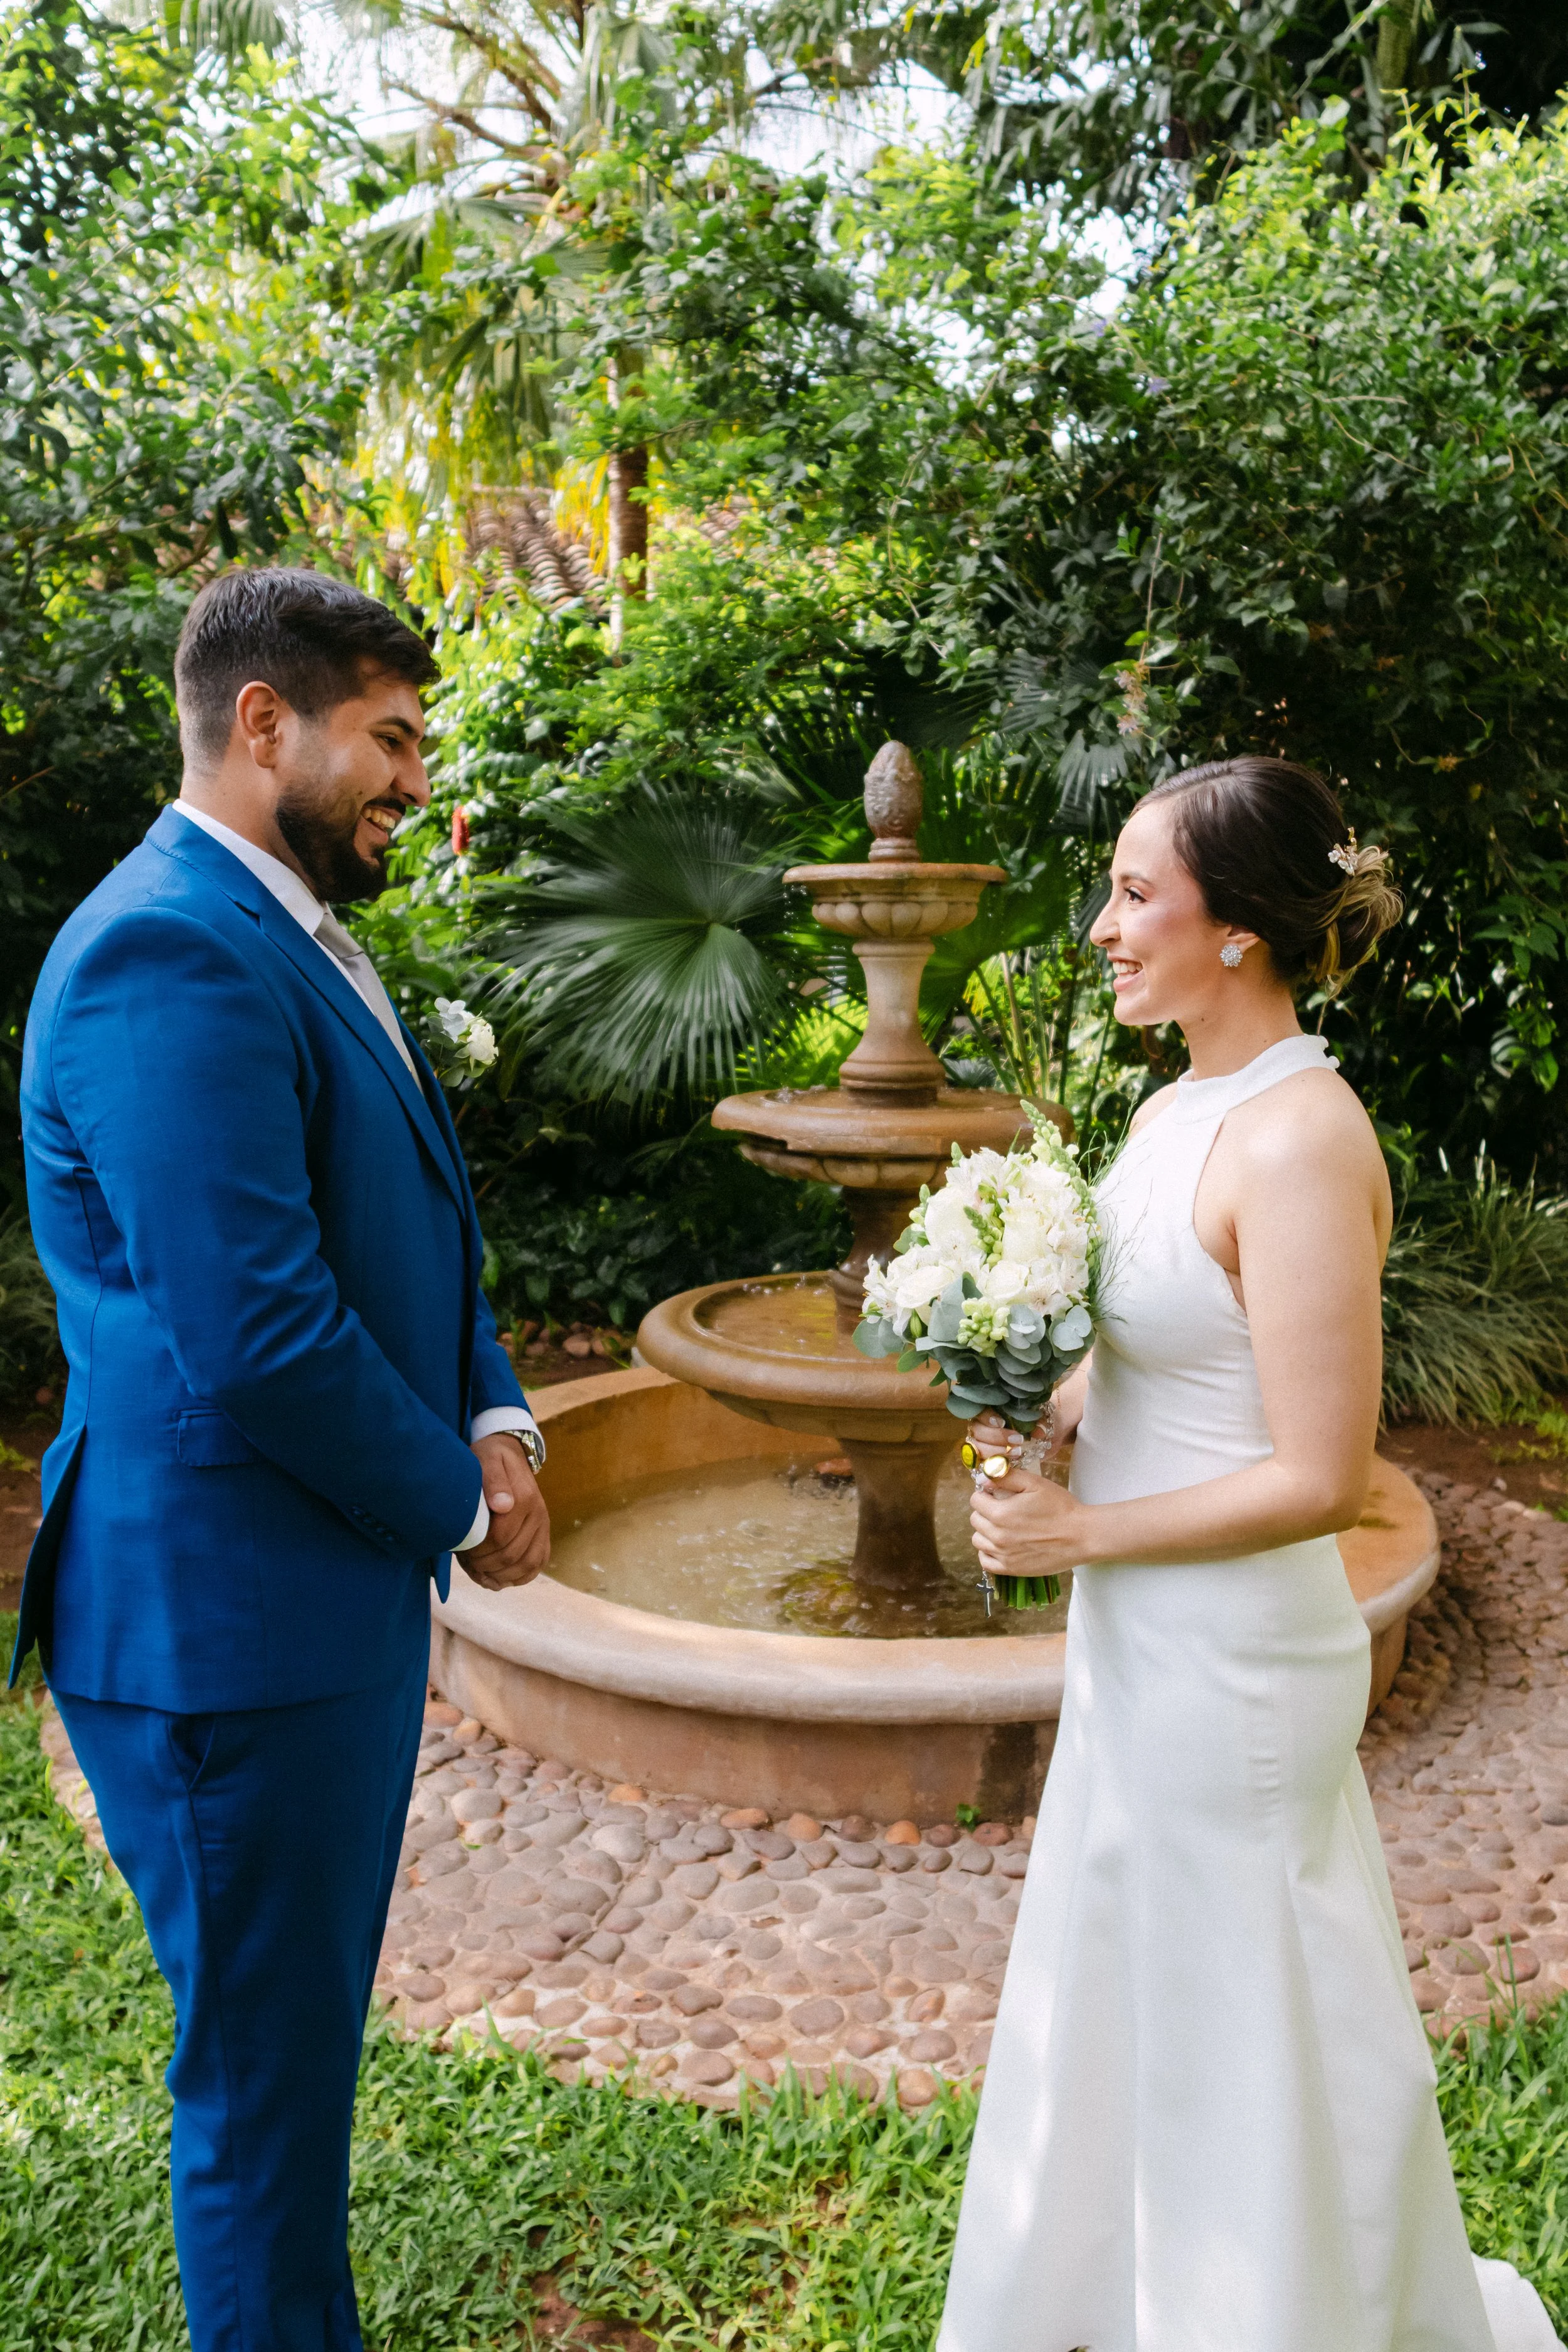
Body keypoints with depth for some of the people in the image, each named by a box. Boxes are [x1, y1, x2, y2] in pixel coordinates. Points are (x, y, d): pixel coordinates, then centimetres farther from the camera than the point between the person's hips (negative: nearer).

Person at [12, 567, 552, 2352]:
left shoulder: (290, 940, 11)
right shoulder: (173, 958, -21)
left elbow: (412, 1232, 16)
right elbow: (258, 1334, -27)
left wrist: (493, 1423, 0)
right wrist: (460, 1502, -11)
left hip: (337, 1596, 10)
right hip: (230, 1622, -10)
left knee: (298, 2050, 25)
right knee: (264, 2077, 11)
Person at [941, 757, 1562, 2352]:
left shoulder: (1299, 1143, -23)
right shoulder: (1176, 1110, 4)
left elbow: (1322, 1480, -24)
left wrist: (1079, 1532, -17)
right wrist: (1036, 1415, -3)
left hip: (1228, 1665, -9)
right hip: (1140, 1644, 9)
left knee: (1238, 2037, 13)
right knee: (1129, 2013, 26)